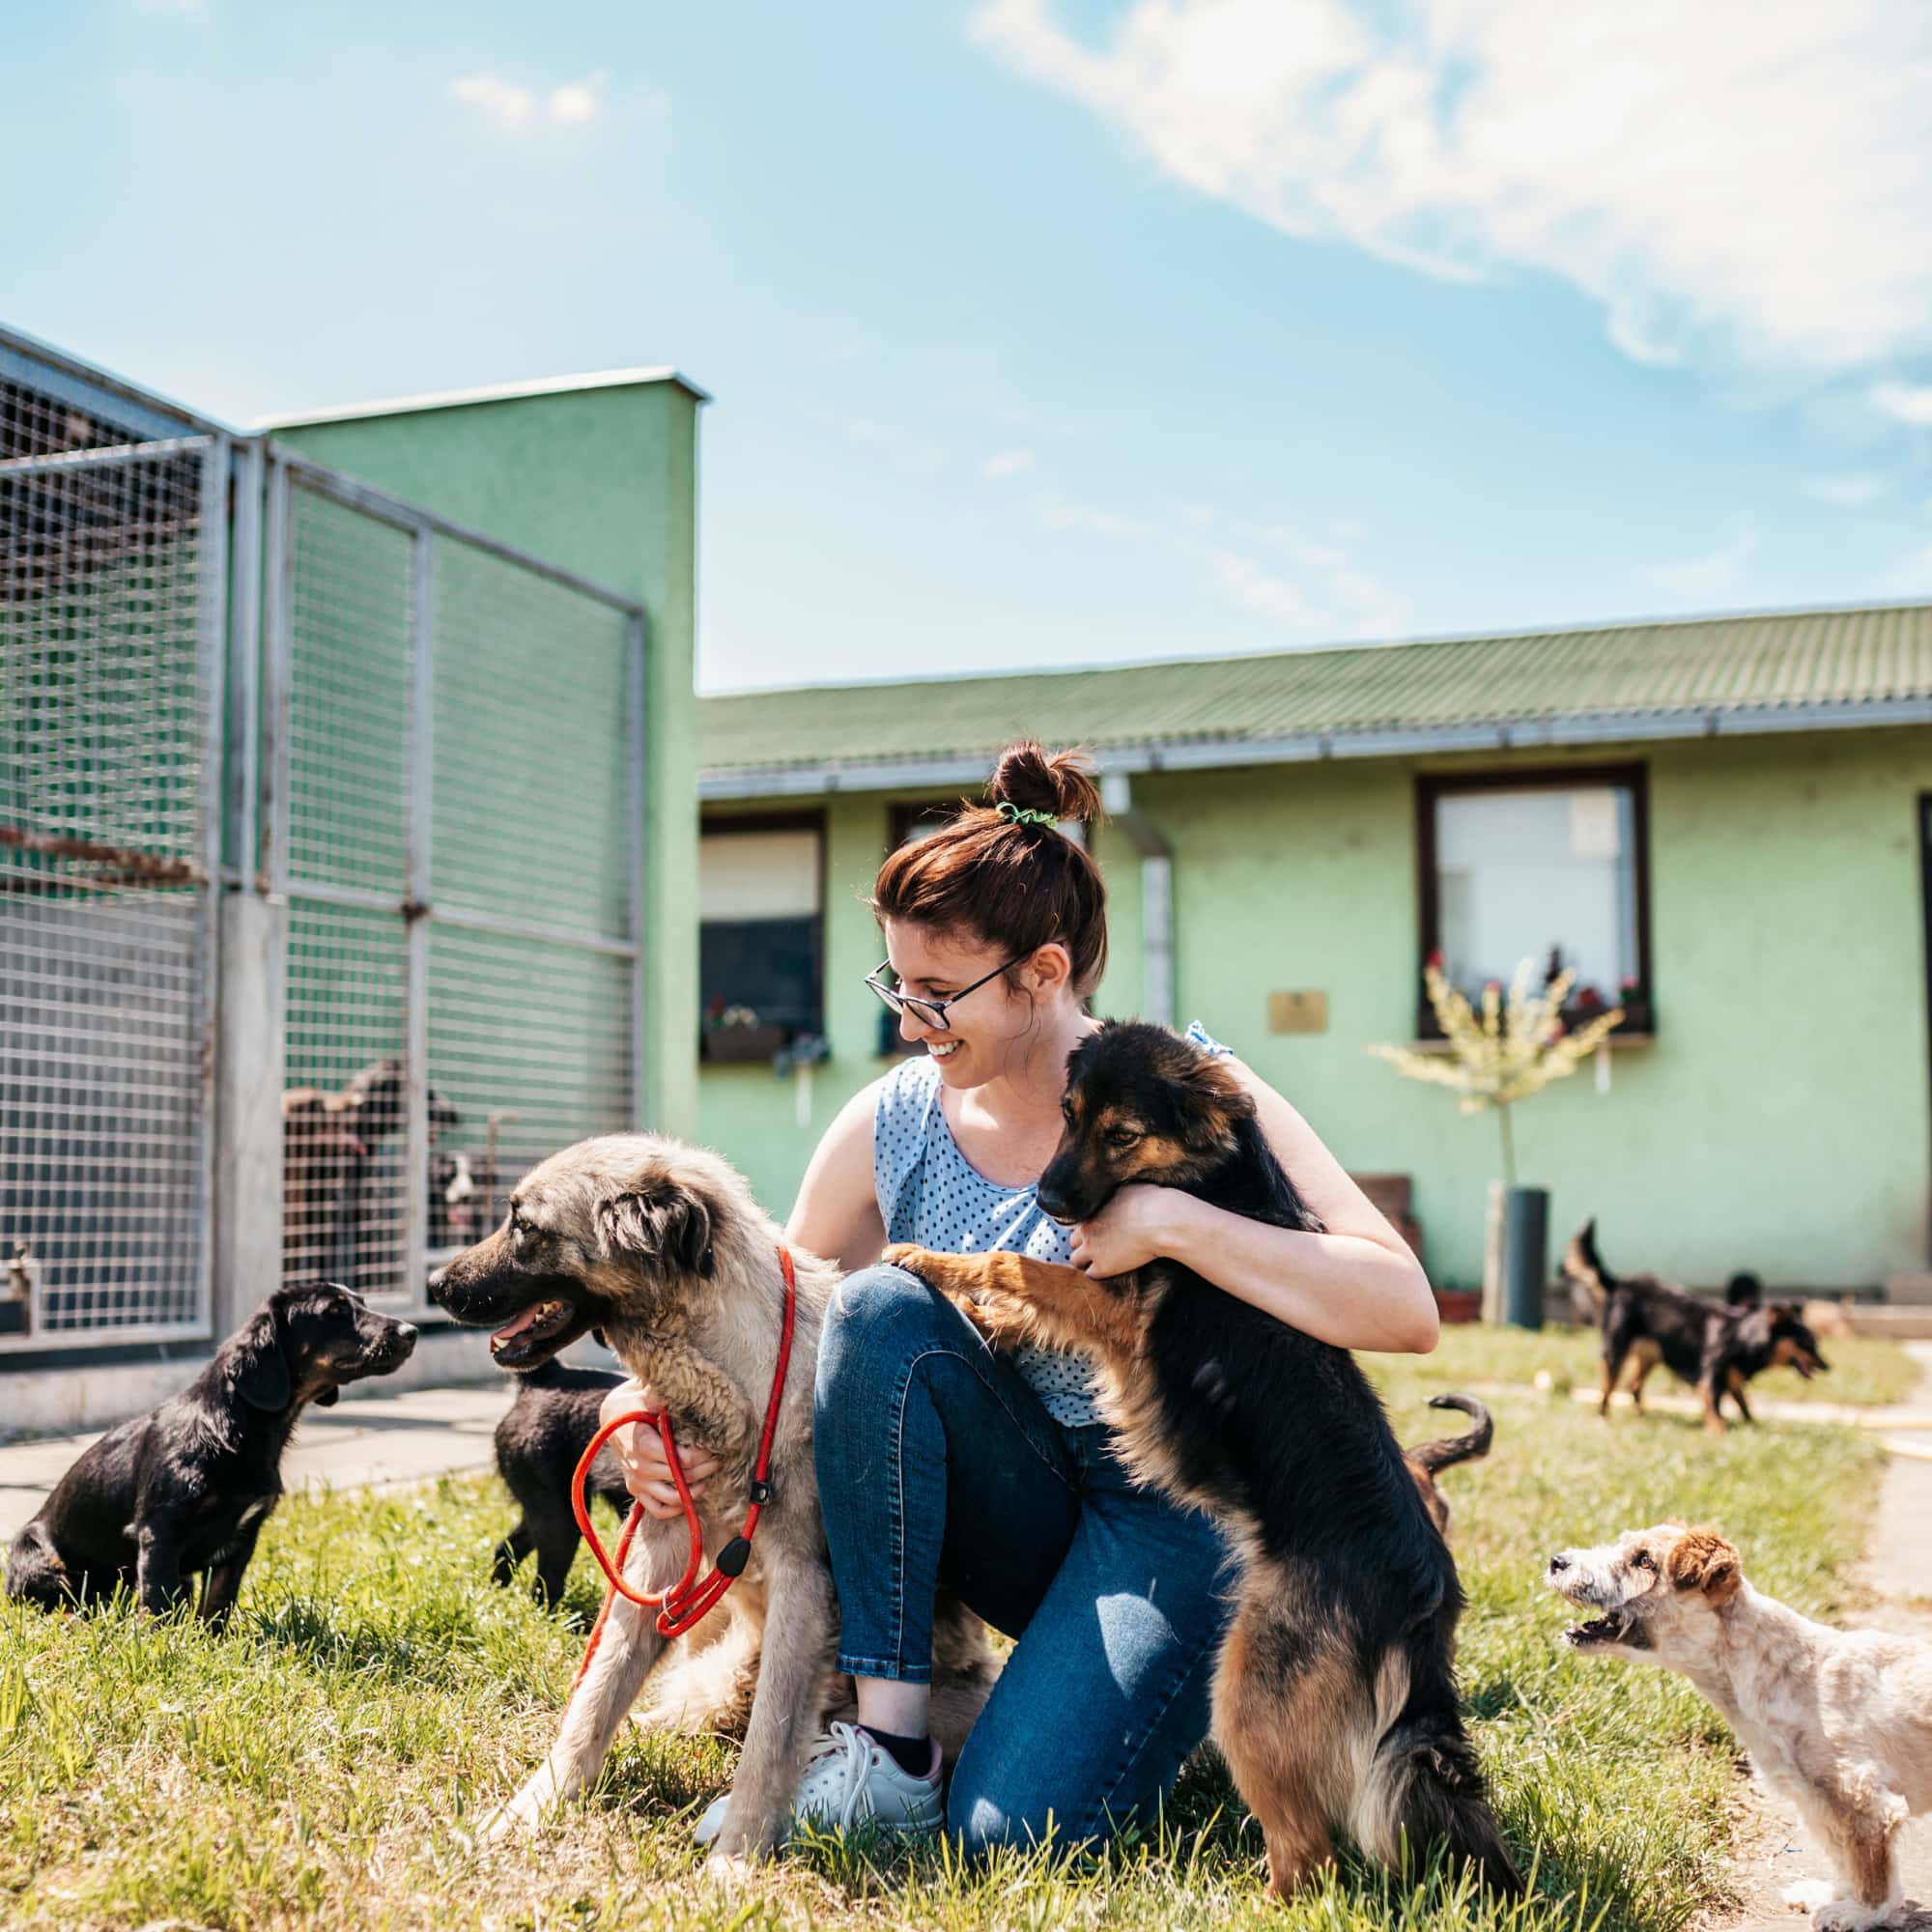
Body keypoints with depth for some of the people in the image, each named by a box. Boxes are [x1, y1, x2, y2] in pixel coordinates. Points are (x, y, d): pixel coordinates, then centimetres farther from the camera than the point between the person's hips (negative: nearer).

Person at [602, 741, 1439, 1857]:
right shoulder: (892, 1124, -3)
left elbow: (1408, 1313, -22)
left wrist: (1173, 1225, -30)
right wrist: (648, 1405, -16)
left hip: (1173, 1509, -4)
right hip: (1017, 1514, 4)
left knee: (1015, 1828, -25)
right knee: (883, 1303, -25)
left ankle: (1178, 1685, 10)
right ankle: (889, 1750, -18)